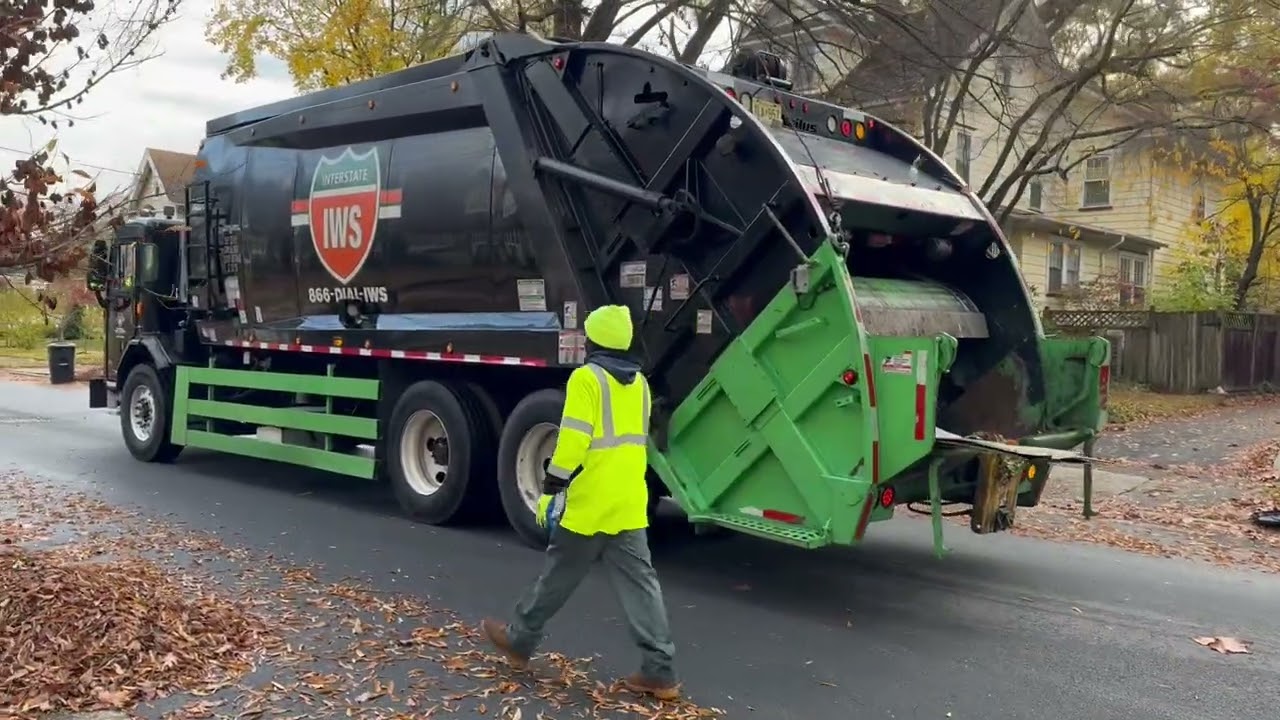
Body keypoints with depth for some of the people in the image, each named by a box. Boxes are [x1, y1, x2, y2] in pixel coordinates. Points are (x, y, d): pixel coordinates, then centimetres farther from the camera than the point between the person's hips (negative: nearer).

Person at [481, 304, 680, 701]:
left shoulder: (586, 378, -12)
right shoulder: (639, 382, 12)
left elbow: (573, 439, -18)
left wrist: (551, 488, -13)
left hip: (589, 502, -6)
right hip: (630, 503, 6)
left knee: (557, 577, 10)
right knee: (640, 584, 4)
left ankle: (518, 639, 28)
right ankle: (660, 672, 3)